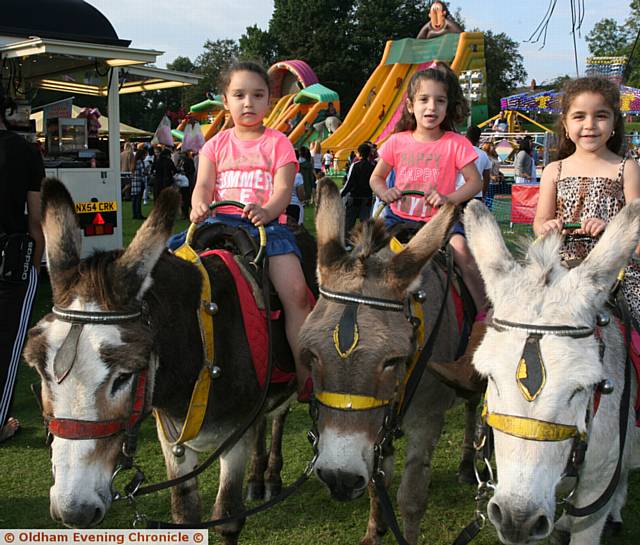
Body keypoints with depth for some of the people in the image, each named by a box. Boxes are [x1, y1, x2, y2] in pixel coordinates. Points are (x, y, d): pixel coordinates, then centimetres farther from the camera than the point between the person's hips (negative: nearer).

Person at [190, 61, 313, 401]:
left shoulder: (278, 143, 10)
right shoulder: (216, 145, 17)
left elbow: (283, 190, -2)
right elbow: (203, 185, 7)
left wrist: (267, 210, -25)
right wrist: (199, 205, -18)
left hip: (268, 222, -2)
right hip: (222, 220, 2)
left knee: (296, 291, -22)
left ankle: (305, 376, -12)